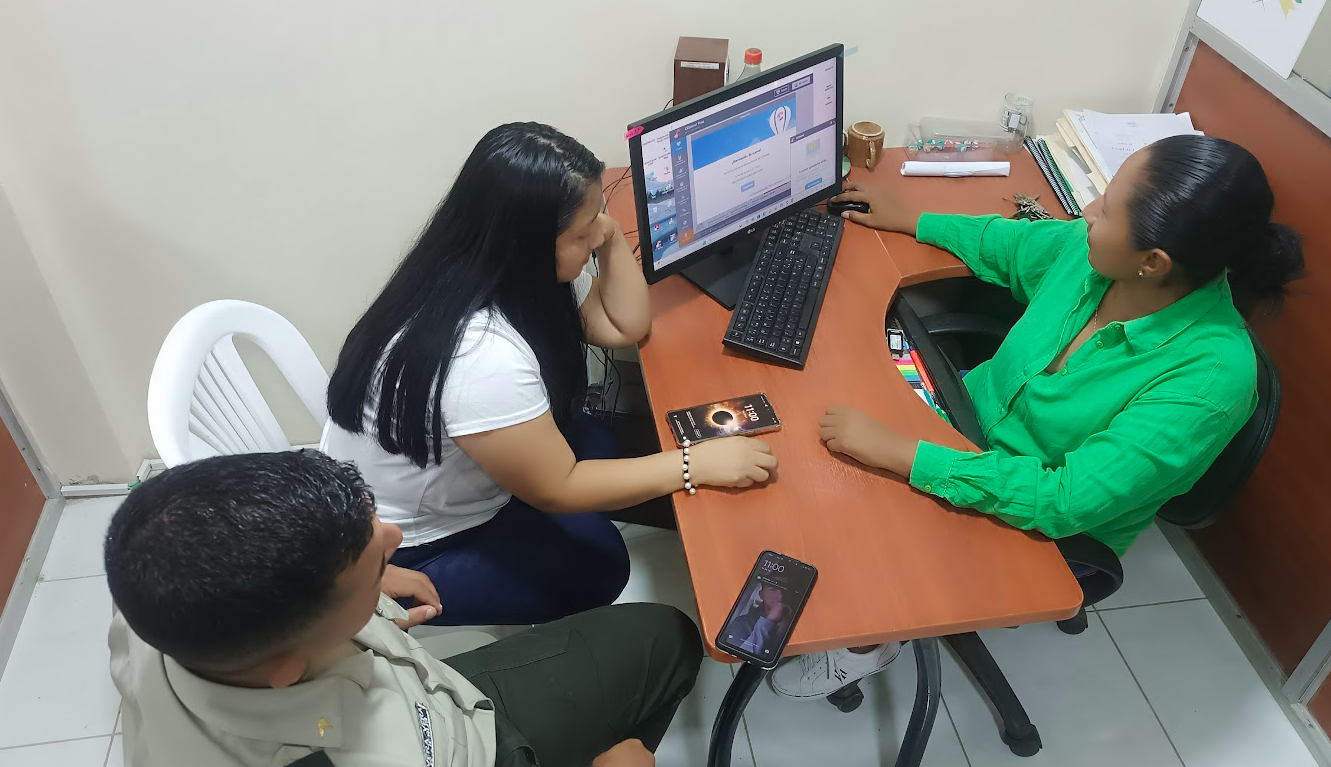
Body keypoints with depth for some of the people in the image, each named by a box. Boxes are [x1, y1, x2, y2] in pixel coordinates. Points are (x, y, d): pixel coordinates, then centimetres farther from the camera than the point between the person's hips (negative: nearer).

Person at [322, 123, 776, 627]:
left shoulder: (522, 268, -13)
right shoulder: (480, 353, -39)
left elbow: (625, 327, 0)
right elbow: (555, 488, -26)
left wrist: (611, 239, -16)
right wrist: (698, 463, -23)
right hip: (399, 556, -8)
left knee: (605, 447, 0)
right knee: (598, 564, -5)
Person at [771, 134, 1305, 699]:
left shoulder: (1210, 377, -34)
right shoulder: (1091, 252, -16)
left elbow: (1065, 502, -35)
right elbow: (1004, 244, 7)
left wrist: (894, 452, -39)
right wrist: (906, 219, 18)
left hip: (1047, 529, -6)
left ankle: (867, 644, 20)